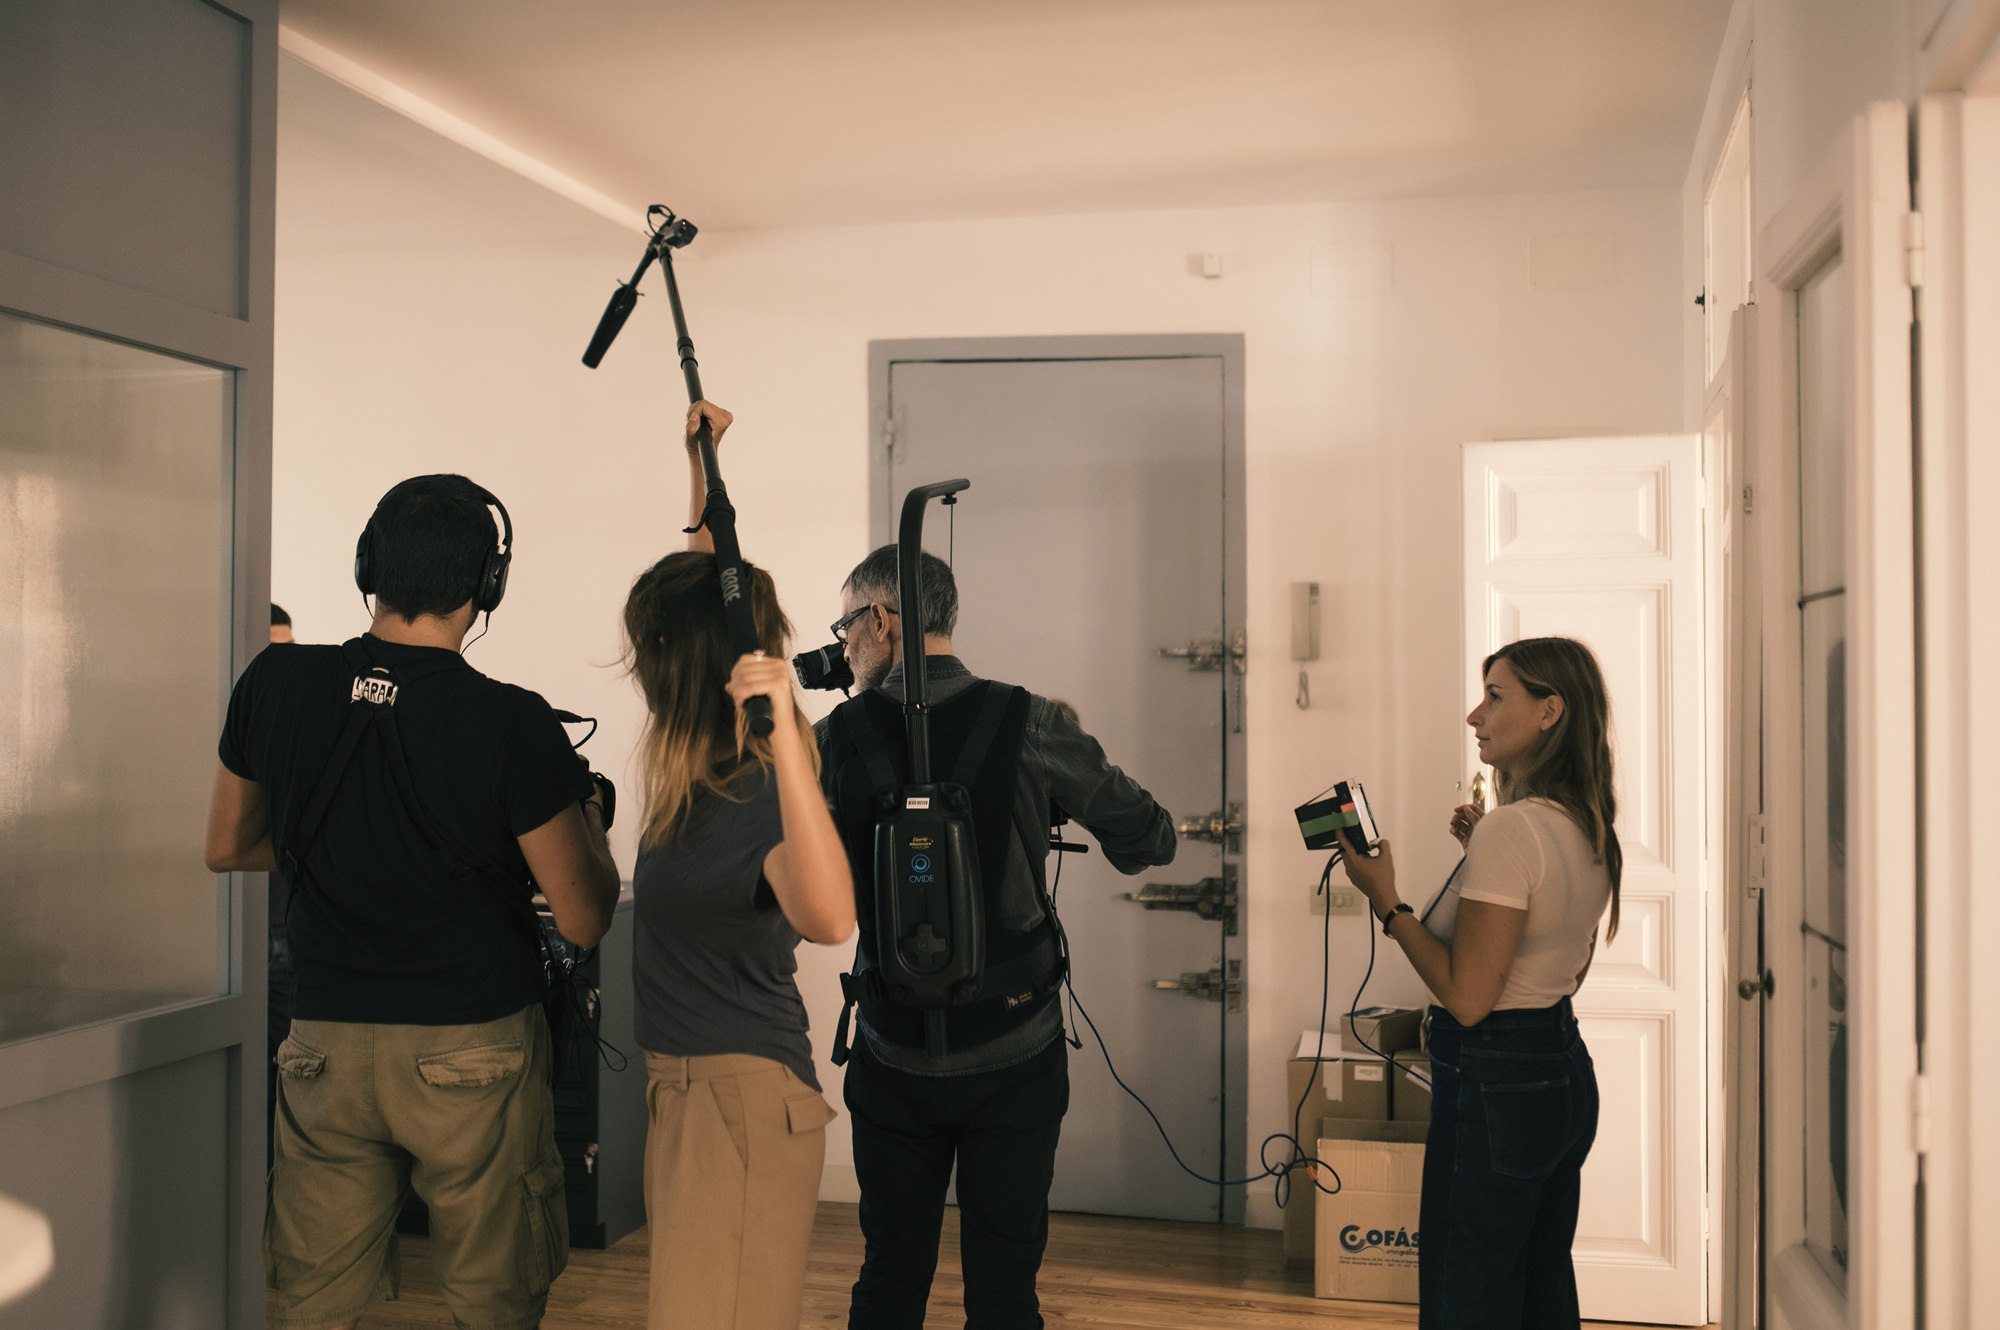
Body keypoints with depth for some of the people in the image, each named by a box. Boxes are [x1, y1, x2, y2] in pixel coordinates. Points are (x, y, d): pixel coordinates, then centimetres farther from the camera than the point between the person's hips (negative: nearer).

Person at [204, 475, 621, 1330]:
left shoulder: (275, 685, -4)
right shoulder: (511, 725, -17)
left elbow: (227, 848, 11)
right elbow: (584, 921, -11)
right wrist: (587, 819, 6)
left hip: (327, 1044, 4)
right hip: (474, 1049, -3)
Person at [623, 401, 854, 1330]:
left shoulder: (762, 792, -22)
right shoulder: (698, 767, 4)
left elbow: (828, 919, -44)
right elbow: (706, 587, 19)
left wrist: (785, 738, -51)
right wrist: (702, 464, 22)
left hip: (742, 1096, -9)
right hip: (683, 1083, 9)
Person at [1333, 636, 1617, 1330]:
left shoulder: (1509, 830, -22)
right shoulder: (1590, 830, 6)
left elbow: (1467, 997, -22)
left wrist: (1386, 900, -13)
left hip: (1495, 1087, -10)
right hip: (1567, 1073, 10)